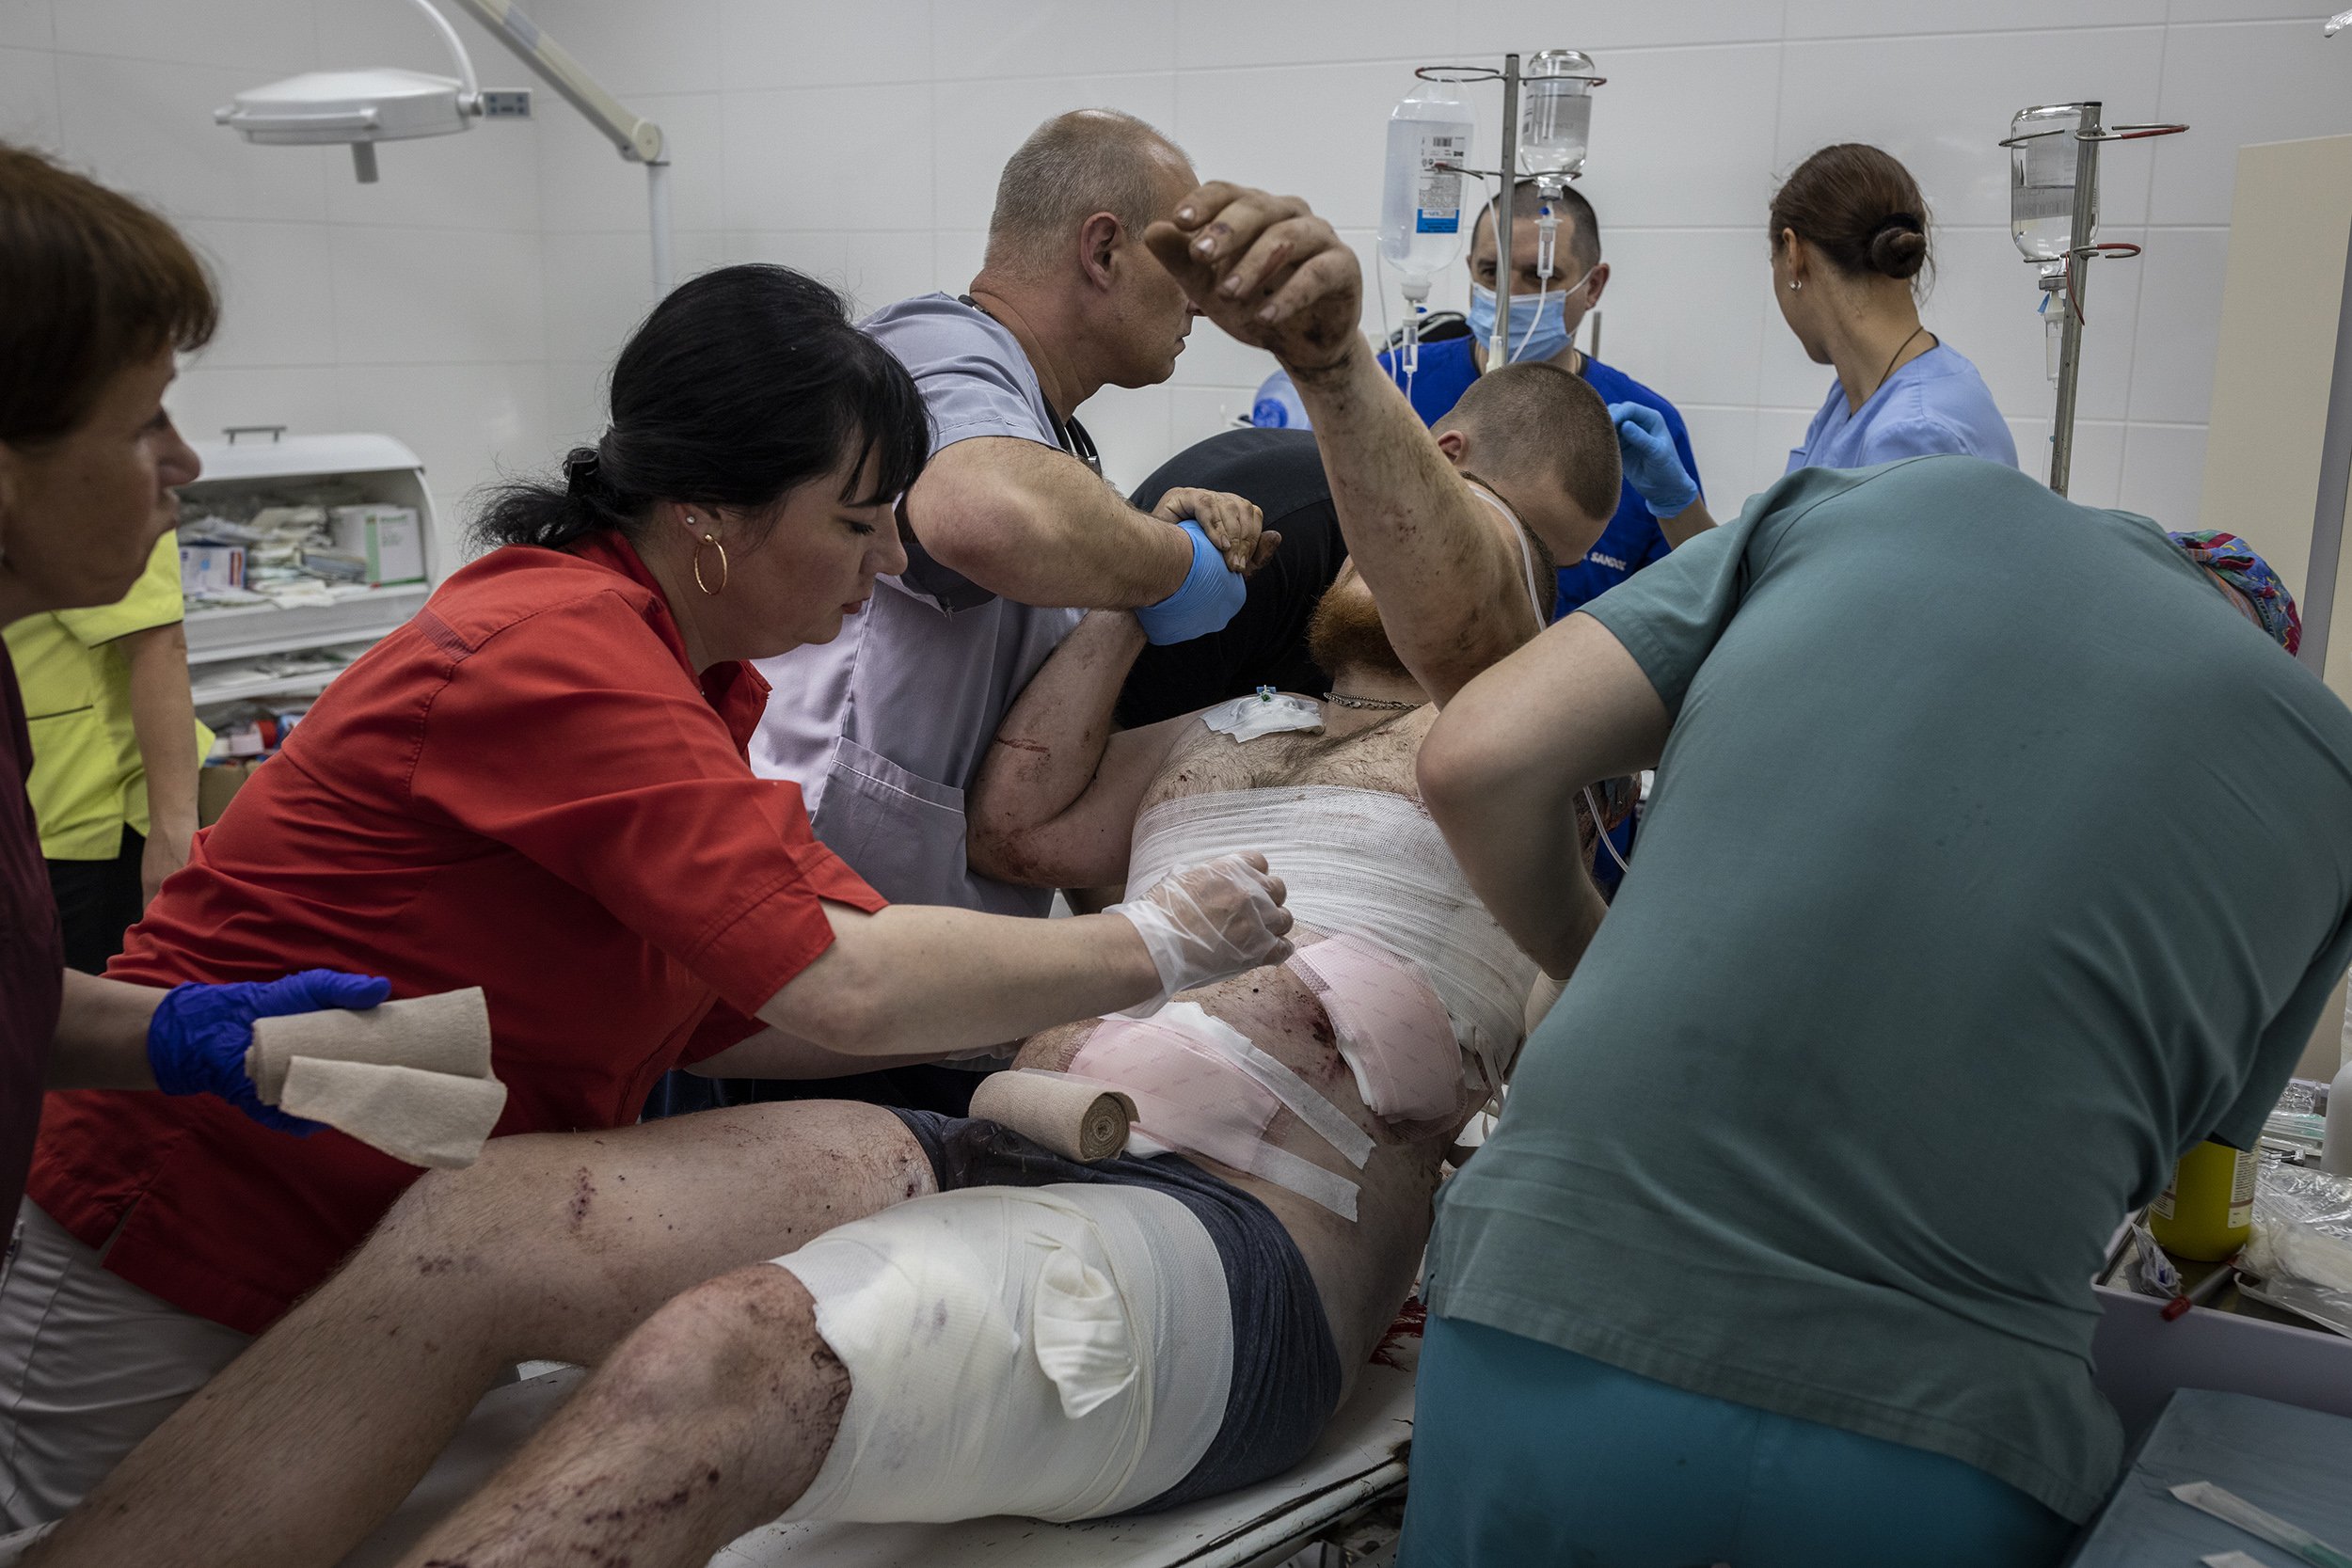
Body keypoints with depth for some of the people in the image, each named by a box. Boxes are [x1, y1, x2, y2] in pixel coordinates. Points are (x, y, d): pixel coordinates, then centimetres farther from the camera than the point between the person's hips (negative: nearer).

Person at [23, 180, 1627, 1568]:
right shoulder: (1204, 755, 33)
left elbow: (1452, 577, -11)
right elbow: (1019, 823, 21)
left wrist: (1335, 362, -32)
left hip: (1240, 1243, -7)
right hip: (1009, 1155, 7)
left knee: (721, 1360, -35)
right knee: (481, 1222, -16)